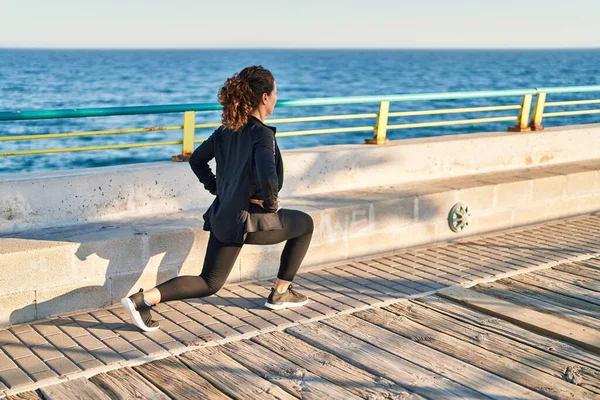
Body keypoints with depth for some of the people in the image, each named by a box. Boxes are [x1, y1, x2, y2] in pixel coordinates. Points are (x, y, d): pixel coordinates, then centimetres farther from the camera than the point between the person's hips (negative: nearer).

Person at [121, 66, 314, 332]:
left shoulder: (228, 129, 5)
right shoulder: (262, 134, -19)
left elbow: (196, 160, 16)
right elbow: (268, 178, -34)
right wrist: (271, 204, -16)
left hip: (223, 216, 7)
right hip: (249, 220, -7)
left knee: (209, 283, 17)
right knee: (305, 224, 19)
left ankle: (145, 298, -3)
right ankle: (281, 293, 24)